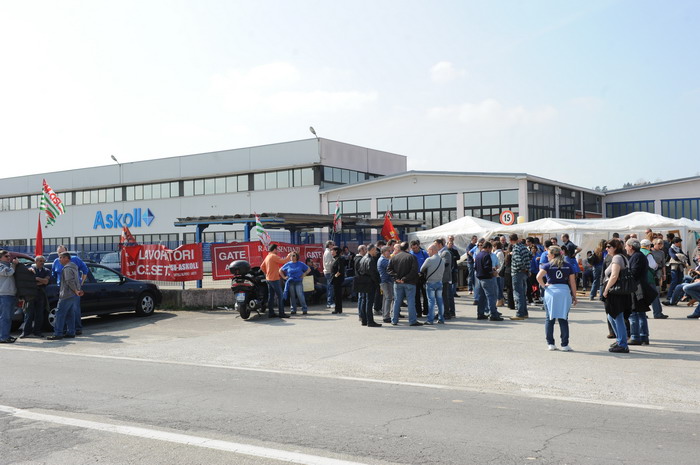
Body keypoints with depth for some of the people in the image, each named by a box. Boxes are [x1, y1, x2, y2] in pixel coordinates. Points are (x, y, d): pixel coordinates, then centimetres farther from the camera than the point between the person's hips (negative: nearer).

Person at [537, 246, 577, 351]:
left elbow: (539, 277, -14)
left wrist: (543, 285, 1)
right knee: (563, 319, 6)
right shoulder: (567, 266, 9)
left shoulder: (548, 265, 1)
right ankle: (565, 344, 5)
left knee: (549, 318, 7)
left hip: (551, 291, -2)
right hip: (565, 291, 2)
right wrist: (574, 296, 11)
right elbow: (572, 282, 7)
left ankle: (550, 344, 8)